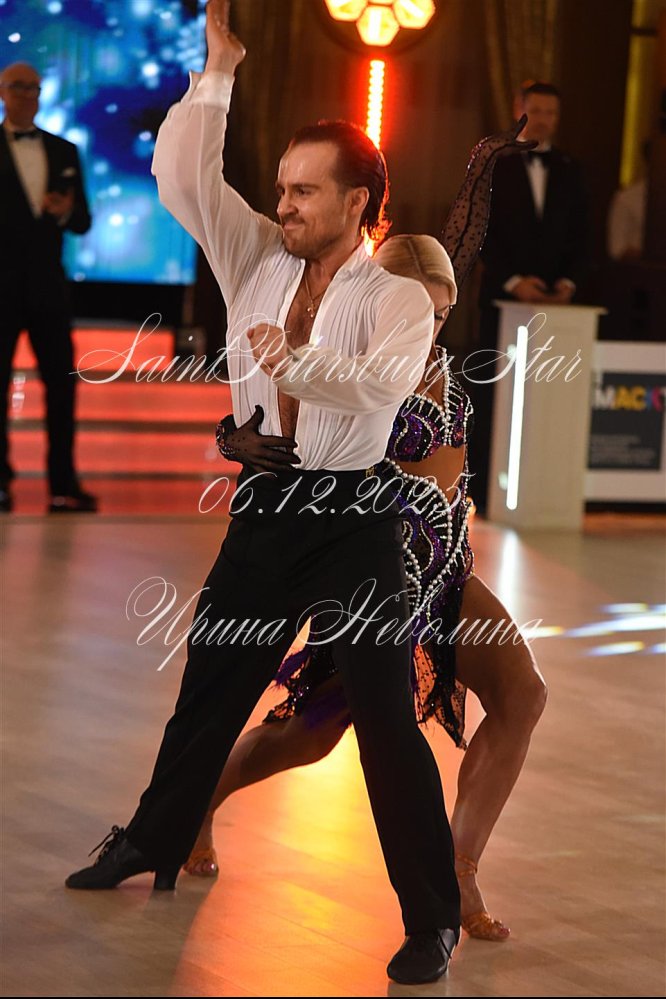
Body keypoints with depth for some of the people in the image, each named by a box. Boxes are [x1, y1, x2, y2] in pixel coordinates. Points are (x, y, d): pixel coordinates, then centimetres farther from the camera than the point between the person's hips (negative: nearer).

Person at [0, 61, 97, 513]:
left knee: (62, 383, 0)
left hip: (48, 285, 3)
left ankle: (64, 487, 3)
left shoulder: (64, 151, 12)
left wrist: (66, 212, -10)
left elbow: (83, 222, 9)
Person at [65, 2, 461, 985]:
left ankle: (433, 918, 0)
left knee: (386, 715, -5)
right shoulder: (258, 261, 6)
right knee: (211, 683, 17)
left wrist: (297, 358, -43)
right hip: (267, 505, 5)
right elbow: (183, 177, 2)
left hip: (356, 516, -5)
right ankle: (154, 843, 35)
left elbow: (381, 385, -27)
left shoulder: (398, 297, -8)